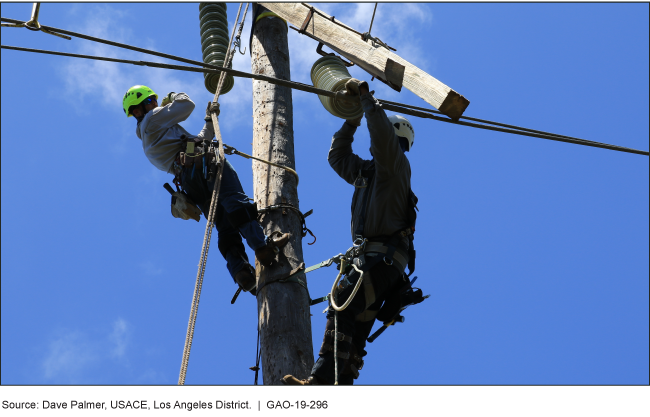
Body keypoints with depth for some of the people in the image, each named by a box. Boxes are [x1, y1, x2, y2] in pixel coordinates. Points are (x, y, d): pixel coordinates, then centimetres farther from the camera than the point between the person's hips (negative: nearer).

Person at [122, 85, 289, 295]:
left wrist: (210, 120, 43)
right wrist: (175, 95, 36)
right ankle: (262, 245, -42)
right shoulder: (152, 118, 15)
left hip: (188, 181, 8)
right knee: (234, 199, -23)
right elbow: (187, 105, 15)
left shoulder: (148, 144, 41)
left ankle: (241, 271, -24)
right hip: (199, 160, -8)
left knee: (225, 227, -4)